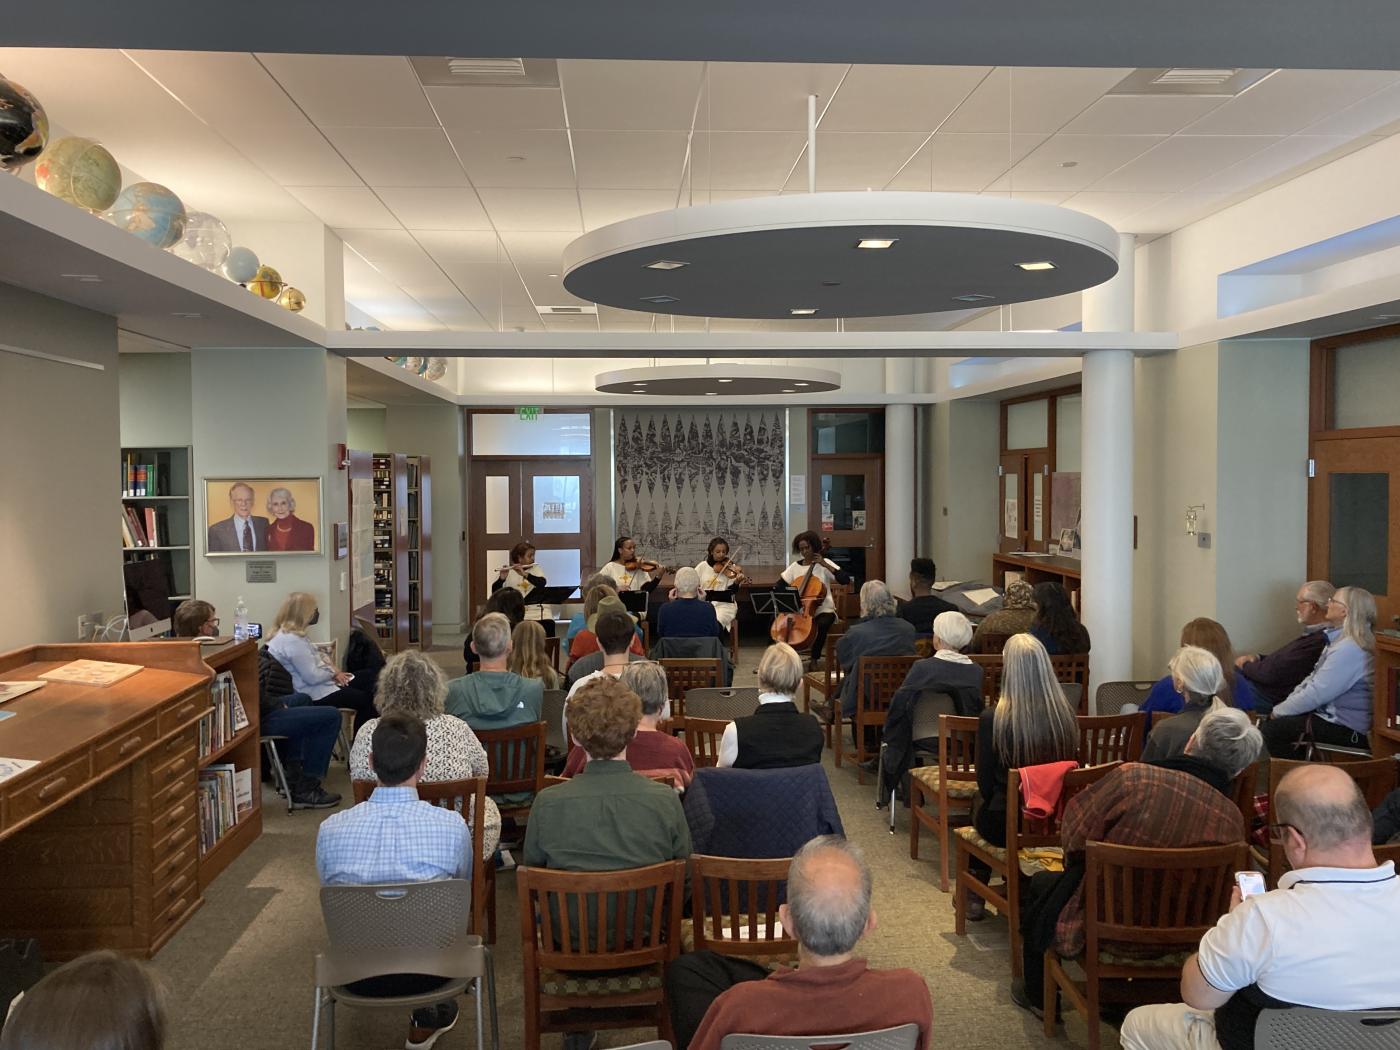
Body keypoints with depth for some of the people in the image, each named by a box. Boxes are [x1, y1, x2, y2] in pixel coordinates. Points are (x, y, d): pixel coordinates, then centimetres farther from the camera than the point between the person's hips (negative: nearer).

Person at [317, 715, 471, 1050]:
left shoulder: (330, 829, -13)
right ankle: (426, 1020, 39)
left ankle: (425, 1015, 43)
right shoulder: (452, 826, -16)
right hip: (430, 971, -2)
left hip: (356, 976, 2)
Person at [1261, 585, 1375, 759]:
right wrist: (1282, 707, 3)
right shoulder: (1339, 640, 12)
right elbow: (1312, 679, 15)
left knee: (1272, 730, -13)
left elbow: (1316, 693, -23)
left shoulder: (1350, 649, -23)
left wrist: (1279, 711, -10)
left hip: (1348, 730, -10)